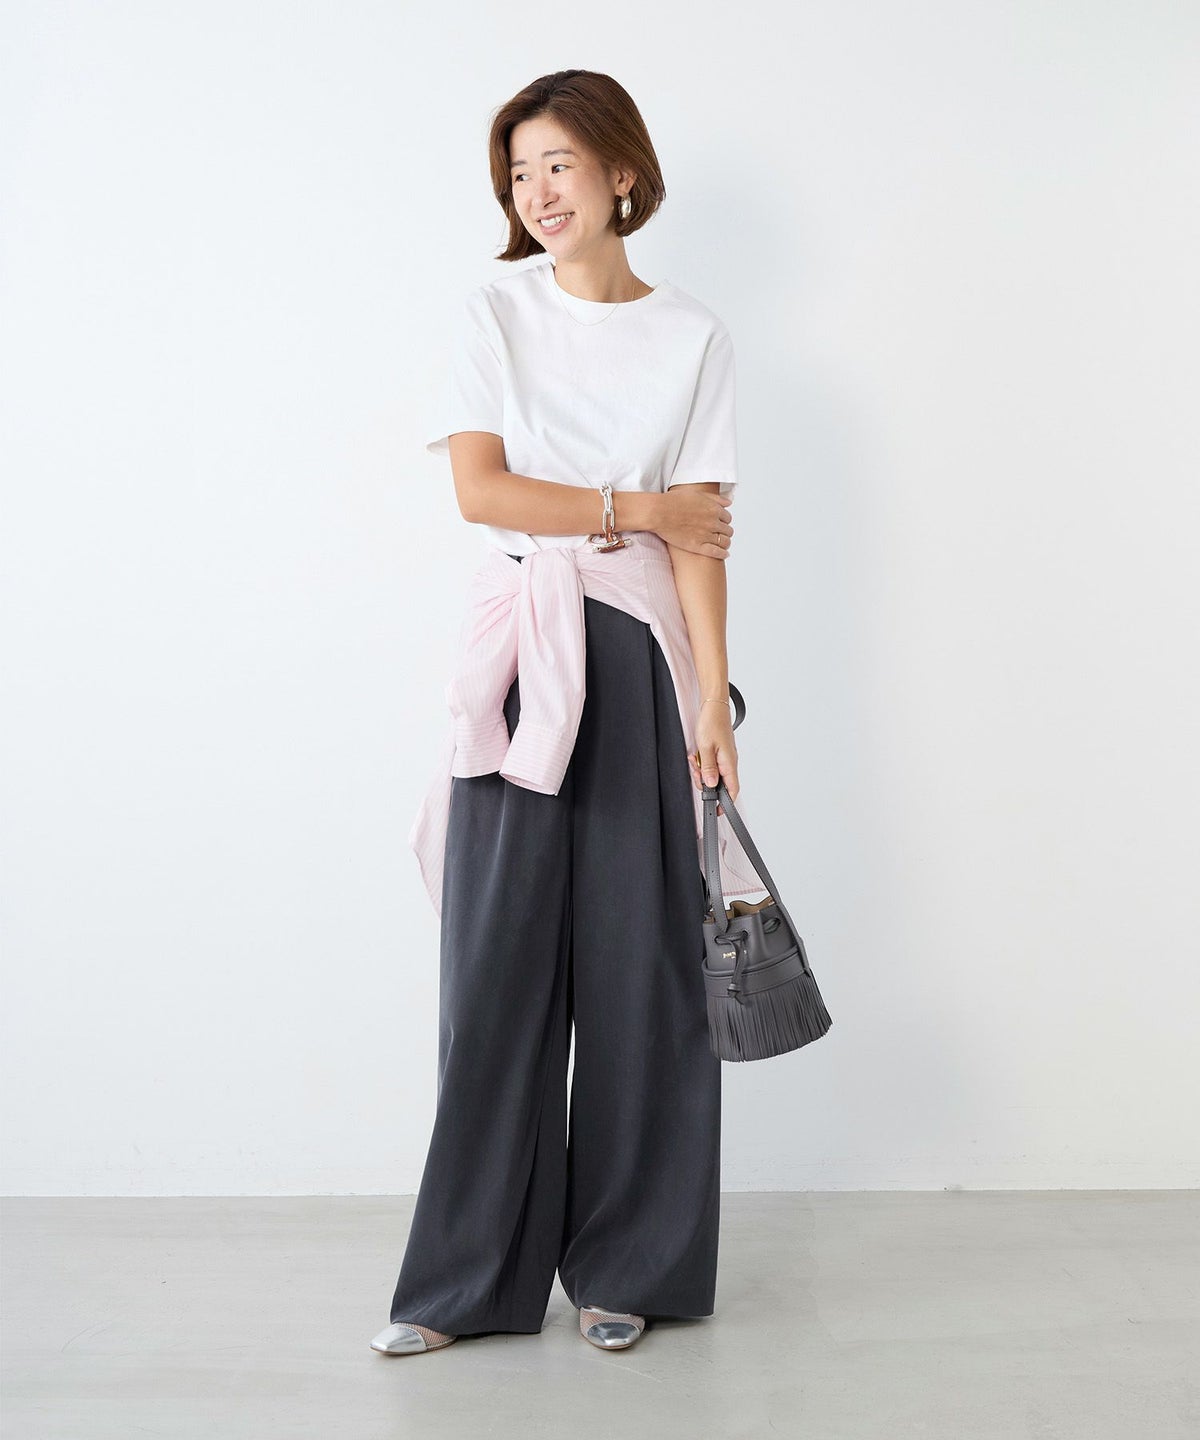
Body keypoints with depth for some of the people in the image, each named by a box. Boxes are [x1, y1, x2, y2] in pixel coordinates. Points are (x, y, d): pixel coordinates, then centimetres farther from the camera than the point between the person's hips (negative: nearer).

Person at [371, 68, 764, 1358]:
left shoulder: (693, 339, 6)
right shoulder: (493, 318, 7)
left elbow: (698, 537, 0)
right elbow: (480, 490, -4)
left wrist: (712, 698, -7)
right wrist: (636, 506, -6)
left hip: (638, 658, 0)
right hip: (518, 651, 1)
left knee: (636, 956, 2)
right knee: (498, 954, 0)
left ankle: (624, 1267, 17)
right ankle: (468, 1277, 12)